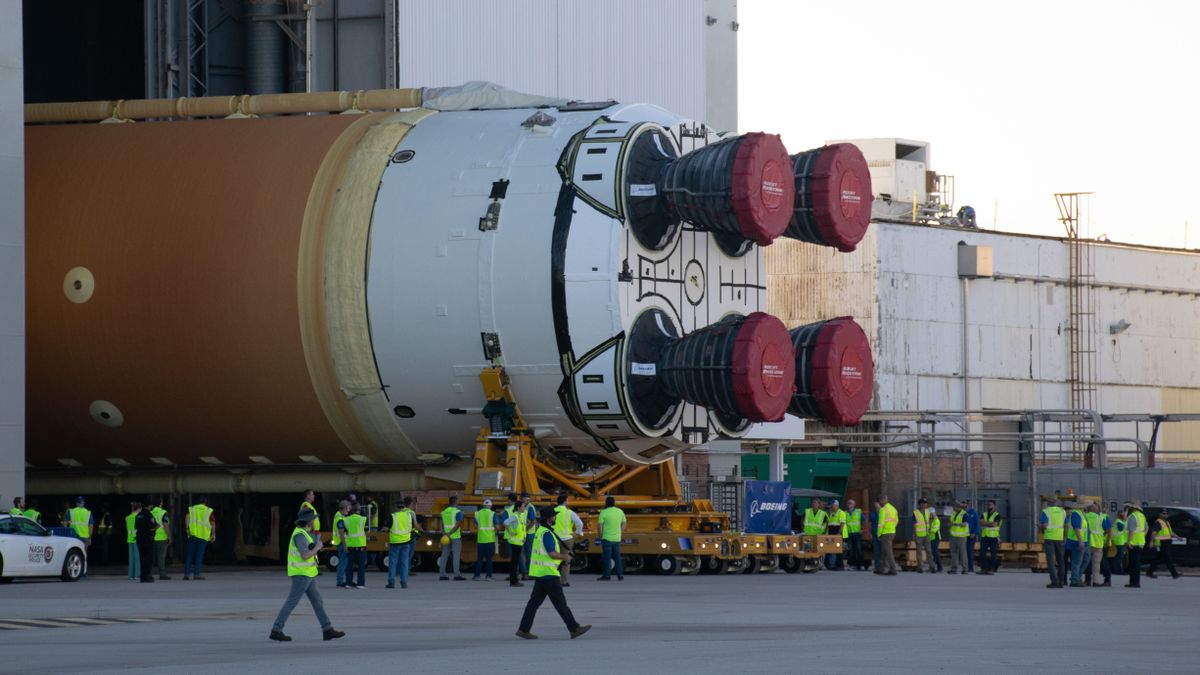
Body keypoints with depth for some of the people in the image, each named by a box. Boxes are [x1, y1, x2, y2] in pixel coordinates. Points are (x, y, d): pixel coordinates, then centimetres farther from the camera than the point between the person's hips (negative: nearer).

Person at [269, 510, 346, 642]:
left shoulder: (303, 532, 12)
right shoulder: (300, 535, -19)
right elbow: (305, 556, -26)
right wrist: (317, 548, -12)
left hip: (308, 574, 10)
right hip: (301, 574, -10)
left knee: (317, 602, 10)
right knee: (291, 603, -6)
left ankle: (328, 630, 13)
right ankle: (276, 631, -2)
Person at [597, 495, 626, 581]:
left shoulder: (603, 512, -11)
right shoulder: (620, 511, 5)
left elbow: (600, 526, -11)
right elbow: (624, 524, 13)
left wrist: (600, 536, 1)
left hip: (607, 538, -5)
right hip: (617, 539, 5)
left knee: (607, 557, 0)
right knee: (617, 557, 12)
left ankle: (607, 575, 0)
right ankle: (620, 575, 12)